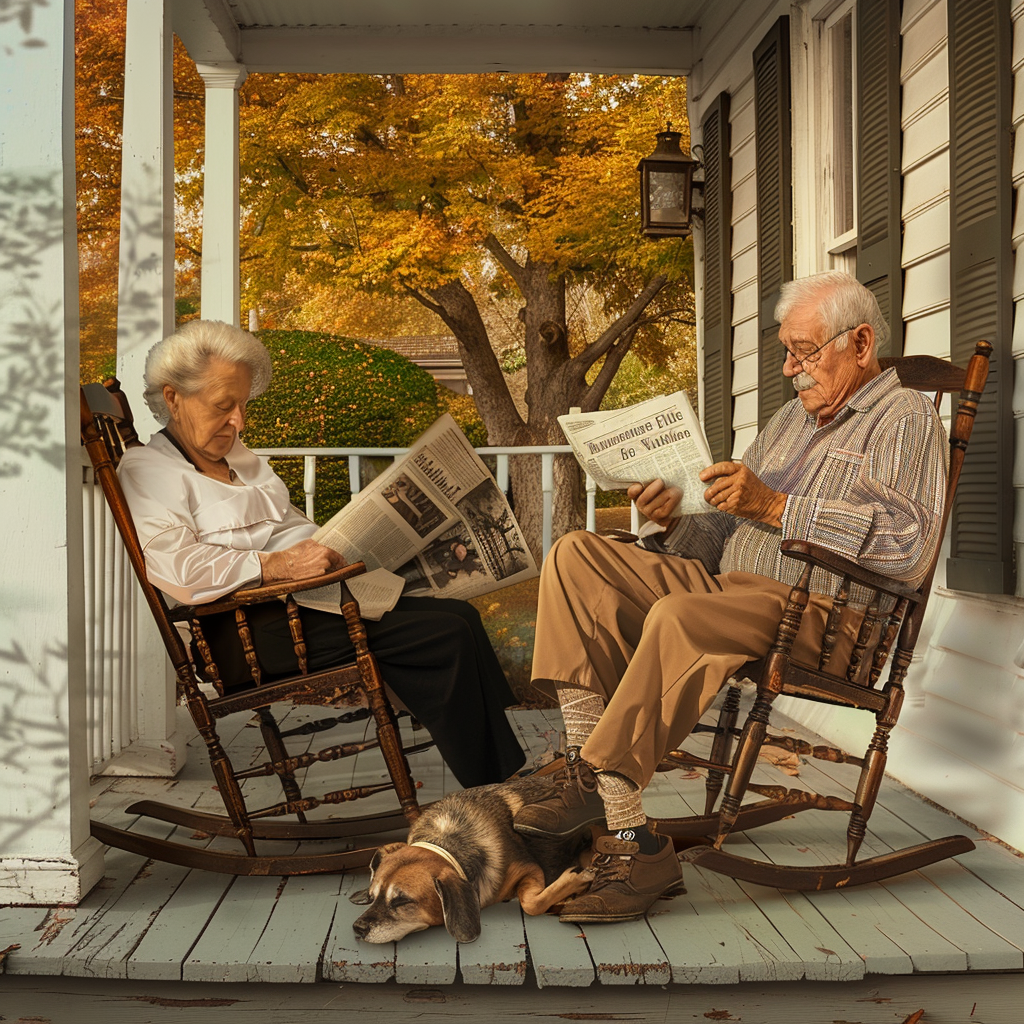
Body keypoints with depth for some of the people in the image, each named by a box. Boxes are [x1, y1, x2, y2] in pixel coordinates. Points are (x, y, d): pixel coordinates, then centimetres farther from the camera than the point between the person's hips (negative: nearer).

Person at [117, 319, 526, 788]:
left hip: (306, 598, 9)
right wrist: (279, 565, -22)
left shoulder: (237, 456, 25)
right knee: (445, 636, -21)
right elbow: (178, 569, -17)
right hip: (244, 631, -9)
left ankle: (510, 776, -6)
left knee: (459, 615, -9)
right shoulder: (145, 470, -2)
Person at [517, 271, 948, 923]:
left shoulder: (905, 418, 2)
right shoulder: (794, 417, 27)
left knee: (678, 619, -38)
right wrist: (676, 522, 1)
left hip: (821, 612, -8)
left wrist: (775, 506, -20)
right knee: (577, 556, -9)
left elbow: (908, 543, -17)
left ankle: (593, 776, -20)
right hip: (726, 585, 9)